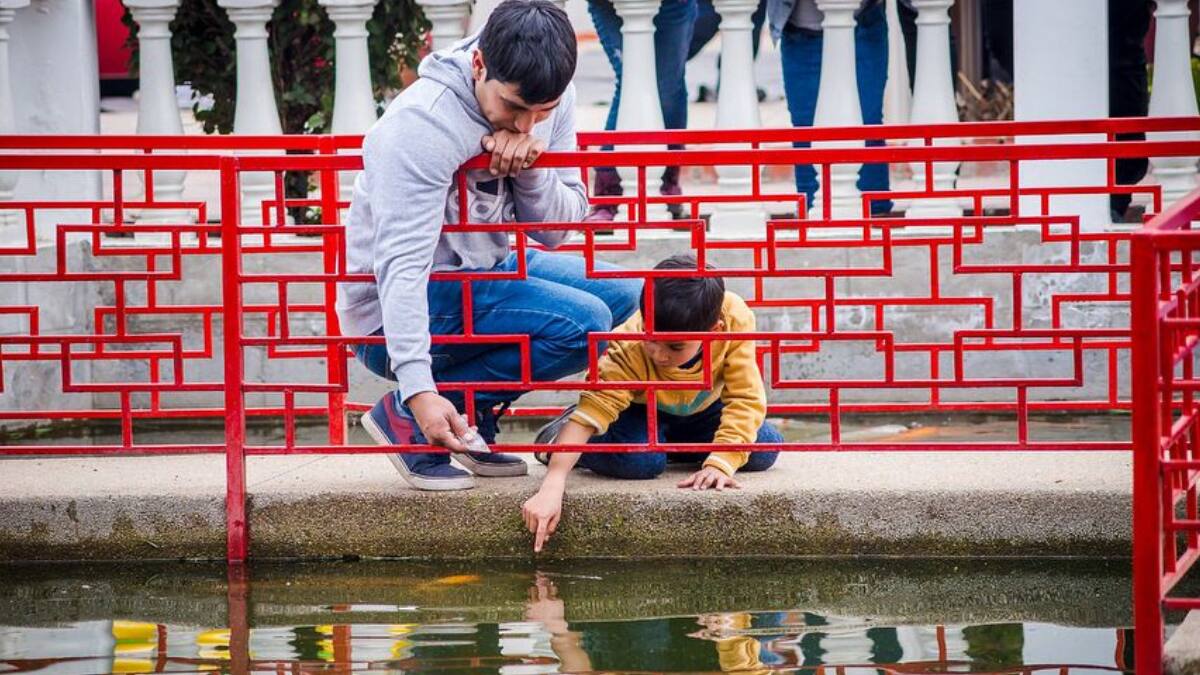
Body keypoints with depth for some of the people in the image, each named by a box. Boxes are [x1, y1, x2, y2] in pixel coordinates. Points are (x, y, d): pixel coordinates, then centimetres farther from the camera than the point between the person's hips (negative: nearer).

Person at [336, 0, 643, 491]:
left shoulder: (550, 101, -5)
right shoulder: (421, 126, -27)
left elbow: (557, 229, -1)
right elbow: (402, 265, -32)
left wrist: (529, 169, -23)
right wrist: (418, 389, -41)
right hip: (398, 311, -8)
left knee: (622, 291, 5)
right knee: (584, 322, -22)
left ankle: (474, 416, 5)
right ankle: (405, 416, -14)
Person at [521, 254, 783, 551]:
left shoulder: (736, 320, -36)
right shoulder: (627, 349, -40)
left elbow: (746, 400, -31)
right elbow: (592, 410, -46)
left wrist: (720, 463, -43)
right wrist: (551, 489, -56)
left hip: (702, 408, 4)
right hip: (640, 408, -4)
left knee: (764, 450, -15)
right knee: (639, 461, -33)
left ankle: (670, 445, 10)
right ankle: (561, 439, -2)